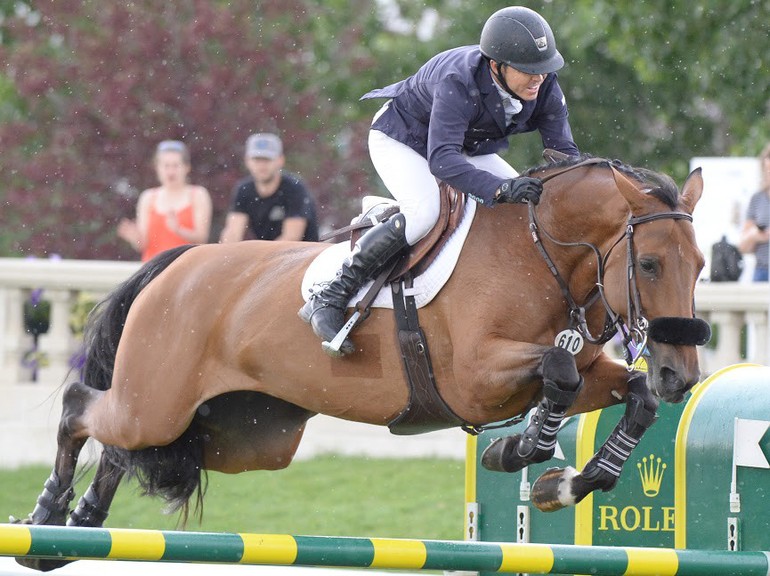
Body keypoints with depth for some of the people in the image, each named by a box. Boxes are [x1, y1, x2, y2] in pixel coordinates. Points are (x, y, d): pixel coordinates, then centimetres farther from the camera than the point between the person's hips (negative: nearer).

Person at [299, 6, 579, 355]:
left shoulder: (544, 86, -23)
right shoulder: (458, 83, -41)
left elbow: (564, 150, -18)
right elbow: (441, 159, -51)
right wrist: (499, 189, -63)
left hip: (470, 149, 7)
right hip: (400, 140, -7)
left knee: (532, 204, -6)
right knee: (425, 211, -33)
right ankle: (329, 299, -28)